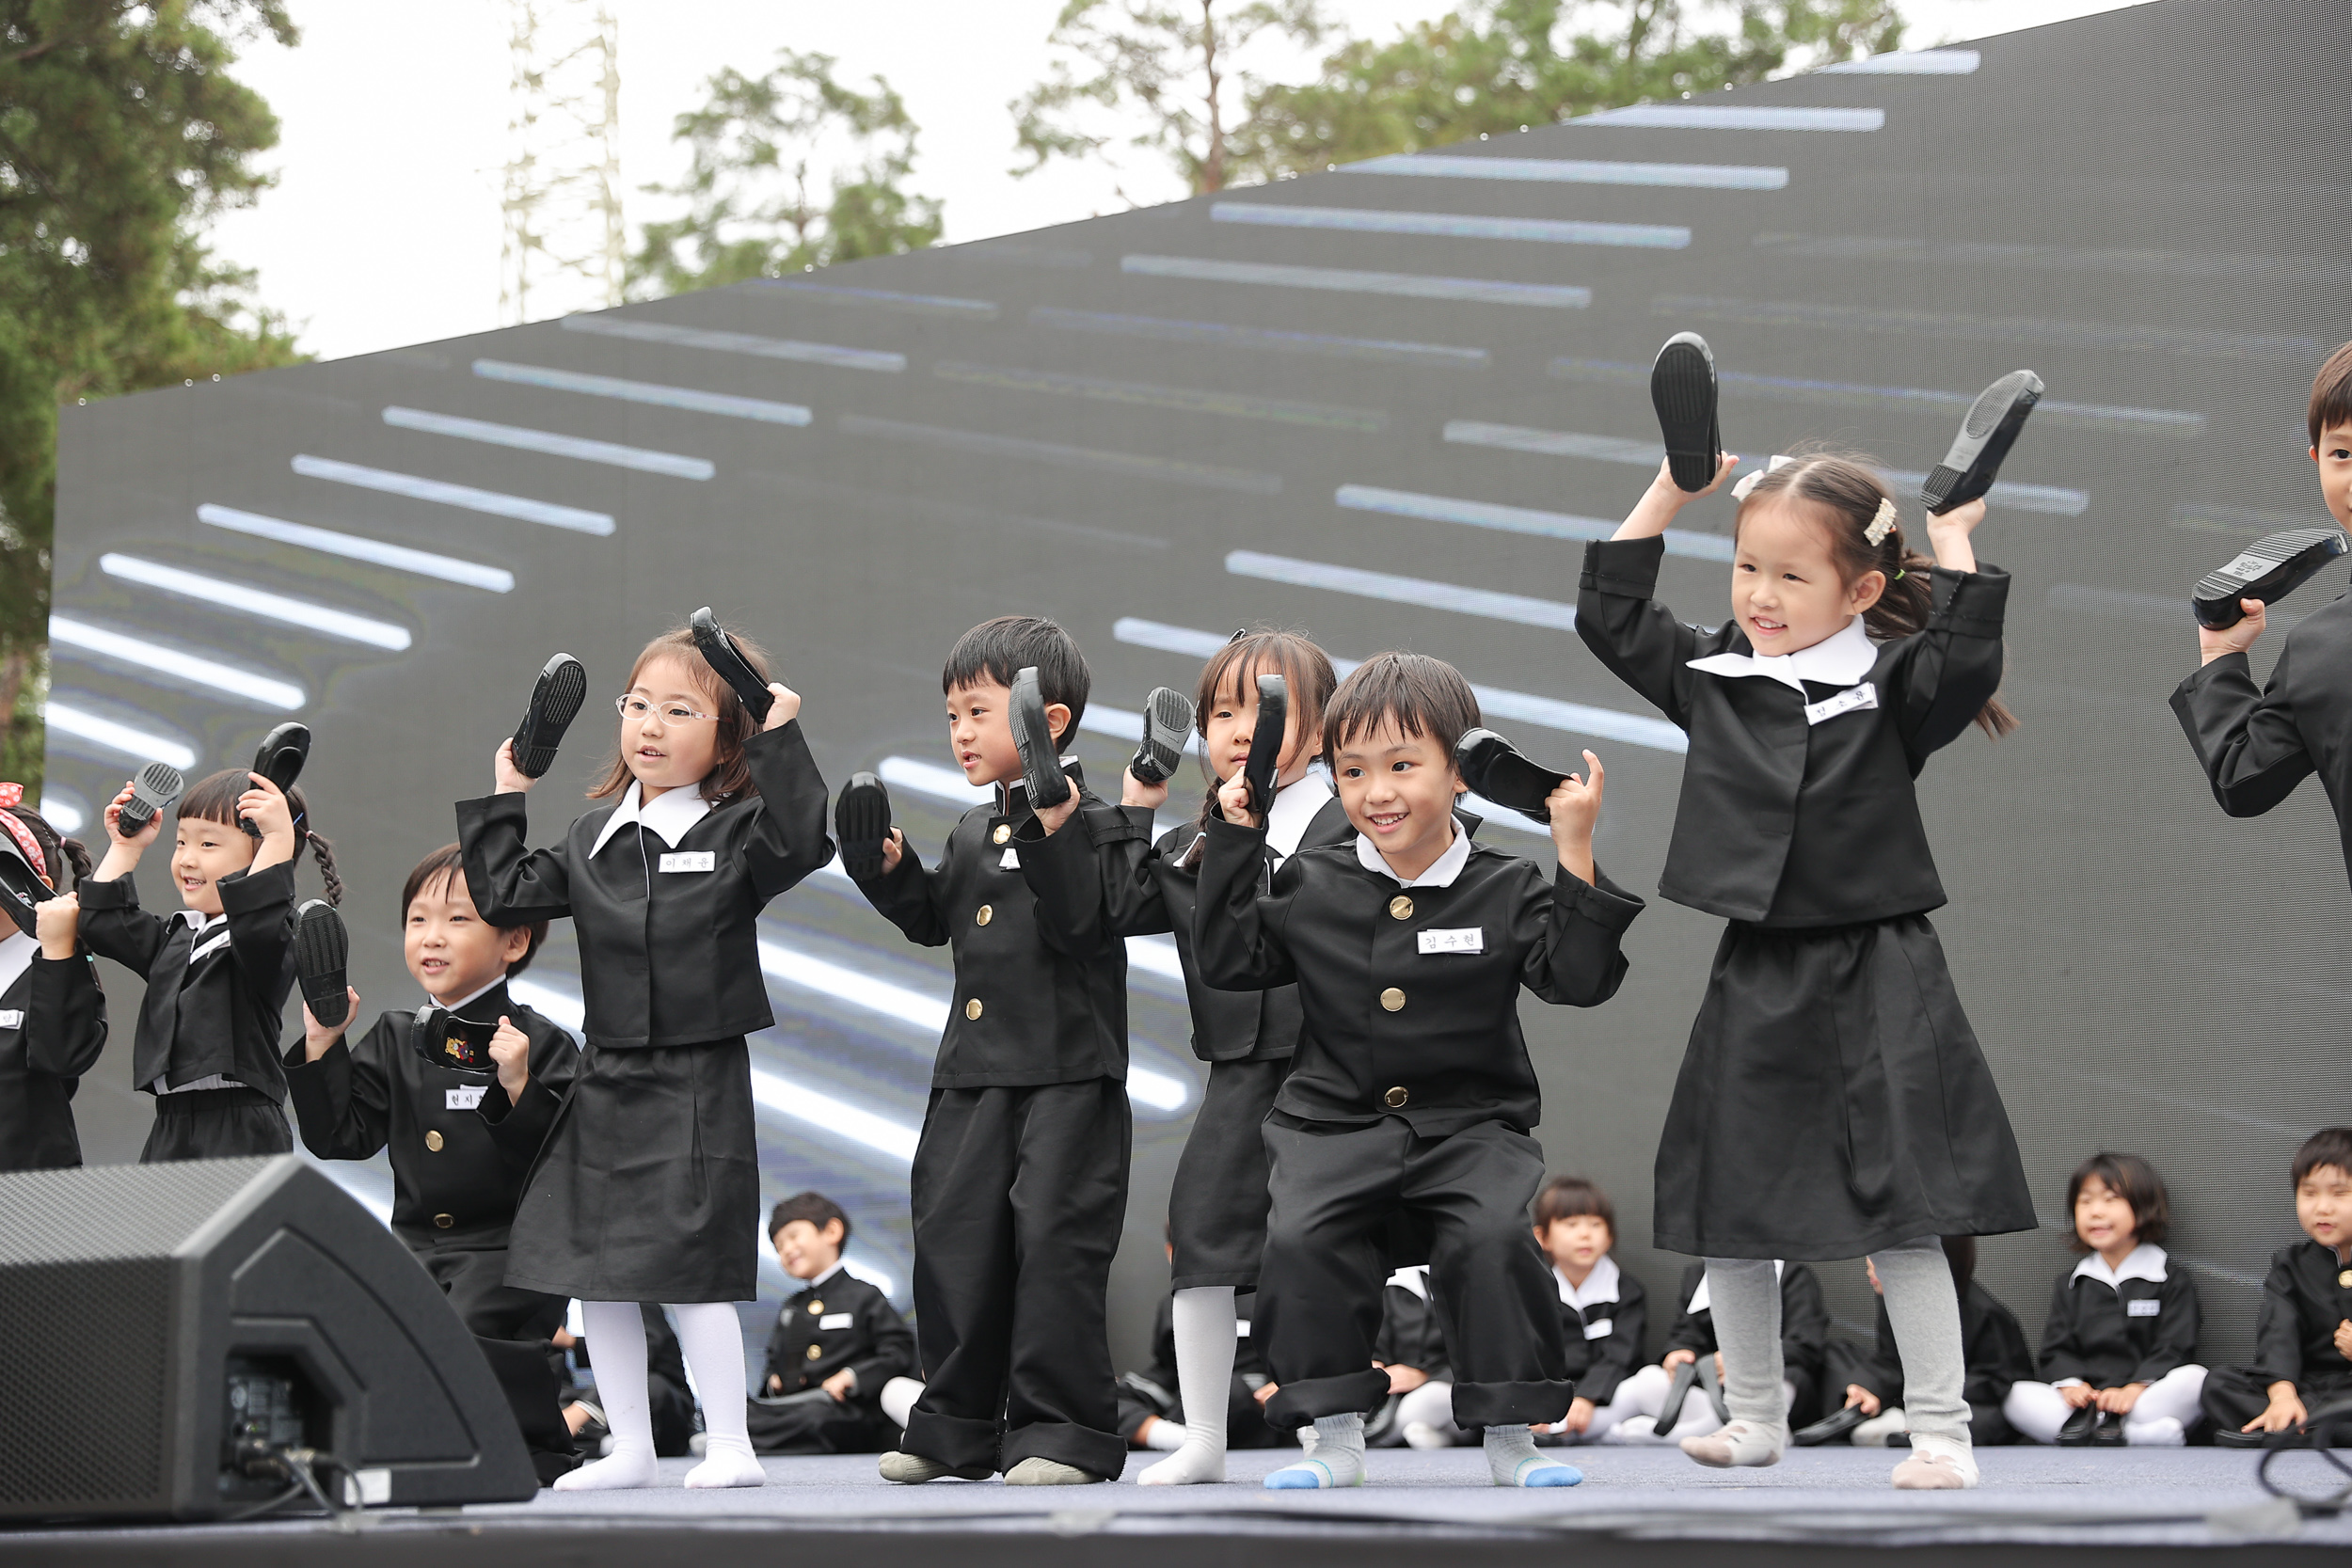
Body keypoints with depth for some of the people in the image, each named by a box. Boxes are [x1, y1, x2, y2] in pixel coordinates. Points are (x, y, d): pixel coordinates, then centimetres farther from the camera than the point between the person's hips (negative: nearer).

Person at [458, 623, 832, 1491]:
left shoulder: (737, 831, -6)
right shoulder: (594, 838, 11)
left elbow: (802, 842, -26)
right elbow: (509, 897, 12)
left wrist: (781, 739, -27)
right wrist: (505, 800, 11)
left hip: (698, 1085, -6)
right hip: (607, 1083, 6)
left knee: (687, 1265, -8)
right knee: (589, 1266, 7)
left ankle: (731, 1445, 4)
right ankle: (630, 1449, 17)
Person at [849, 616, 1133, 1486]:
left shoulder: (1094, 823, -7)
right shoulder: (973, 832, 17)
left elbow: (1079, 922, -19)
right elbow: (932, 920, 20)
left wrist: (1053, 830, -27)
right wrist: (890, 866, 5)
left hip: (1069, 1073, -8)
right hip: (972, 1073, 8)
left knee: (1054, 1243, -8)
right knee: (954, 1238, 8)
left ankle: (1063, 1429, 0)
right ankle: (956, 1426, 18)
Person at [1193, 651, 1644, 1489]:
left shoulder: (1508, 889, 1)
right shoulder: (1312, 886, 8)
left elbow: (1581, 978, -8)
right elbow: (1228, 961, 9)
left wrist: (1574, 854, -17)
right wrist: (1234, 840, 3)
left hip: (1471, 1127, -1)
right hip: (1336, 1126, 2)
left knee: (1494, 1237, -26)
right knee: (1298, 1239, -23)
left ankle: (1510, 1438, -10)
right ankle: (1336, 1440, -10)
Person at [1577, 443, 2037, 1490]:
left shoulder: (1890, 684, -5)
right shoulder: (1713, 674, 6)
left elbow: (1966, 664, -23)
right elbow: (1610, 618, 7)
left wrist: (1954, 543, -18)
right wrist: (1668, 495, 3)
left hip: (1875, 981, -5)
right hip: (1754, 980, 5)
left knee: (1900, 1214, -5)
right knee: (1728, 1214, 10)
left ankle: (1941, 1432, 4)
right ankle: (1754, 1417, 25)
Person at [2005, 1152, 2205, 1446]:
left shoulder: (2172, 1281, 10)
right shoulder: (2071, 1284, 21)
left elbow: (2174, 1349, -3)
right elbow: (2057, 1348, 11)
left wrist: (2134, 1389, -20)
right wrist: (2070, 1384, -12)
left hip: (2148, 1400, -3)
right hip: (2084, 1403, 3)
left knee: (2194, 1379, -31)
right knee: (2018, 1396, -24)